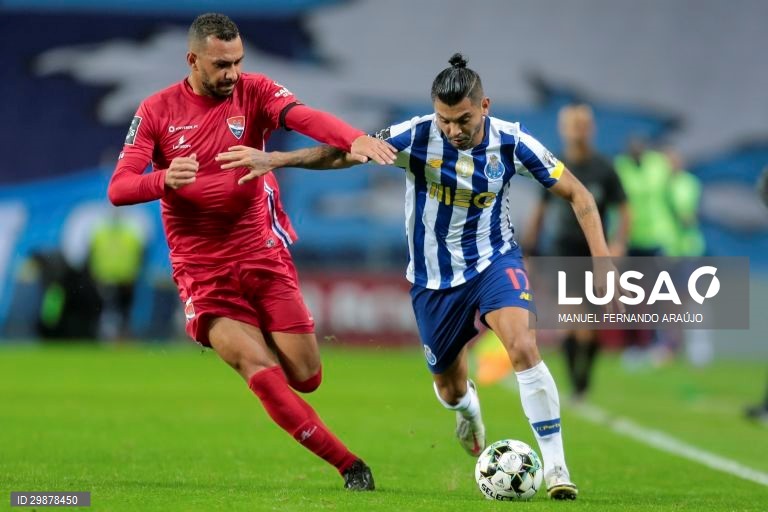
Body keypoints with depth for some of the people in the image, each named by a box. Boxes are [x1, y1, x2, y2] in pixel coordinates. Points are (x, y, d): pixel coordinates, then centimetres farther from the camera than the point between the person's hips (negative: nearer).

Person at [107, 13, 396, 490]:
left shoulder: (254, 92, -2)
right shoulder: (156, 111, -2)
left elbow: (305, 117, -23)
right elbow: (119, 189, -8)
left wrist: (355, 138, -44)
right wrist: (165, 180, -30)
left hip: (263, 258, 2)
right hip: (204, 273, -1)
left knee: (306, 377, 0)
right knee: (263, 373, -18)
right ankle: (349, 465, -8)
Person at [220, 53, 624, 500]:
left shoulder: (512, 143, -16)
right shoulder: (418, 137, -19)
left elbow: (577, 194, -7)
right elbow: (346, 152, -14)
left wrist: (603, 262, -15)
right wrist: (279, 159, -25)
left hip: (495, 261, -1)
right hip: (434, 277, 1)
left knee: (524, 348, -28)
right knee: (450, 389, 13)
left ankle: (555, 465, -20)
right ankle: (469, 408, 54)